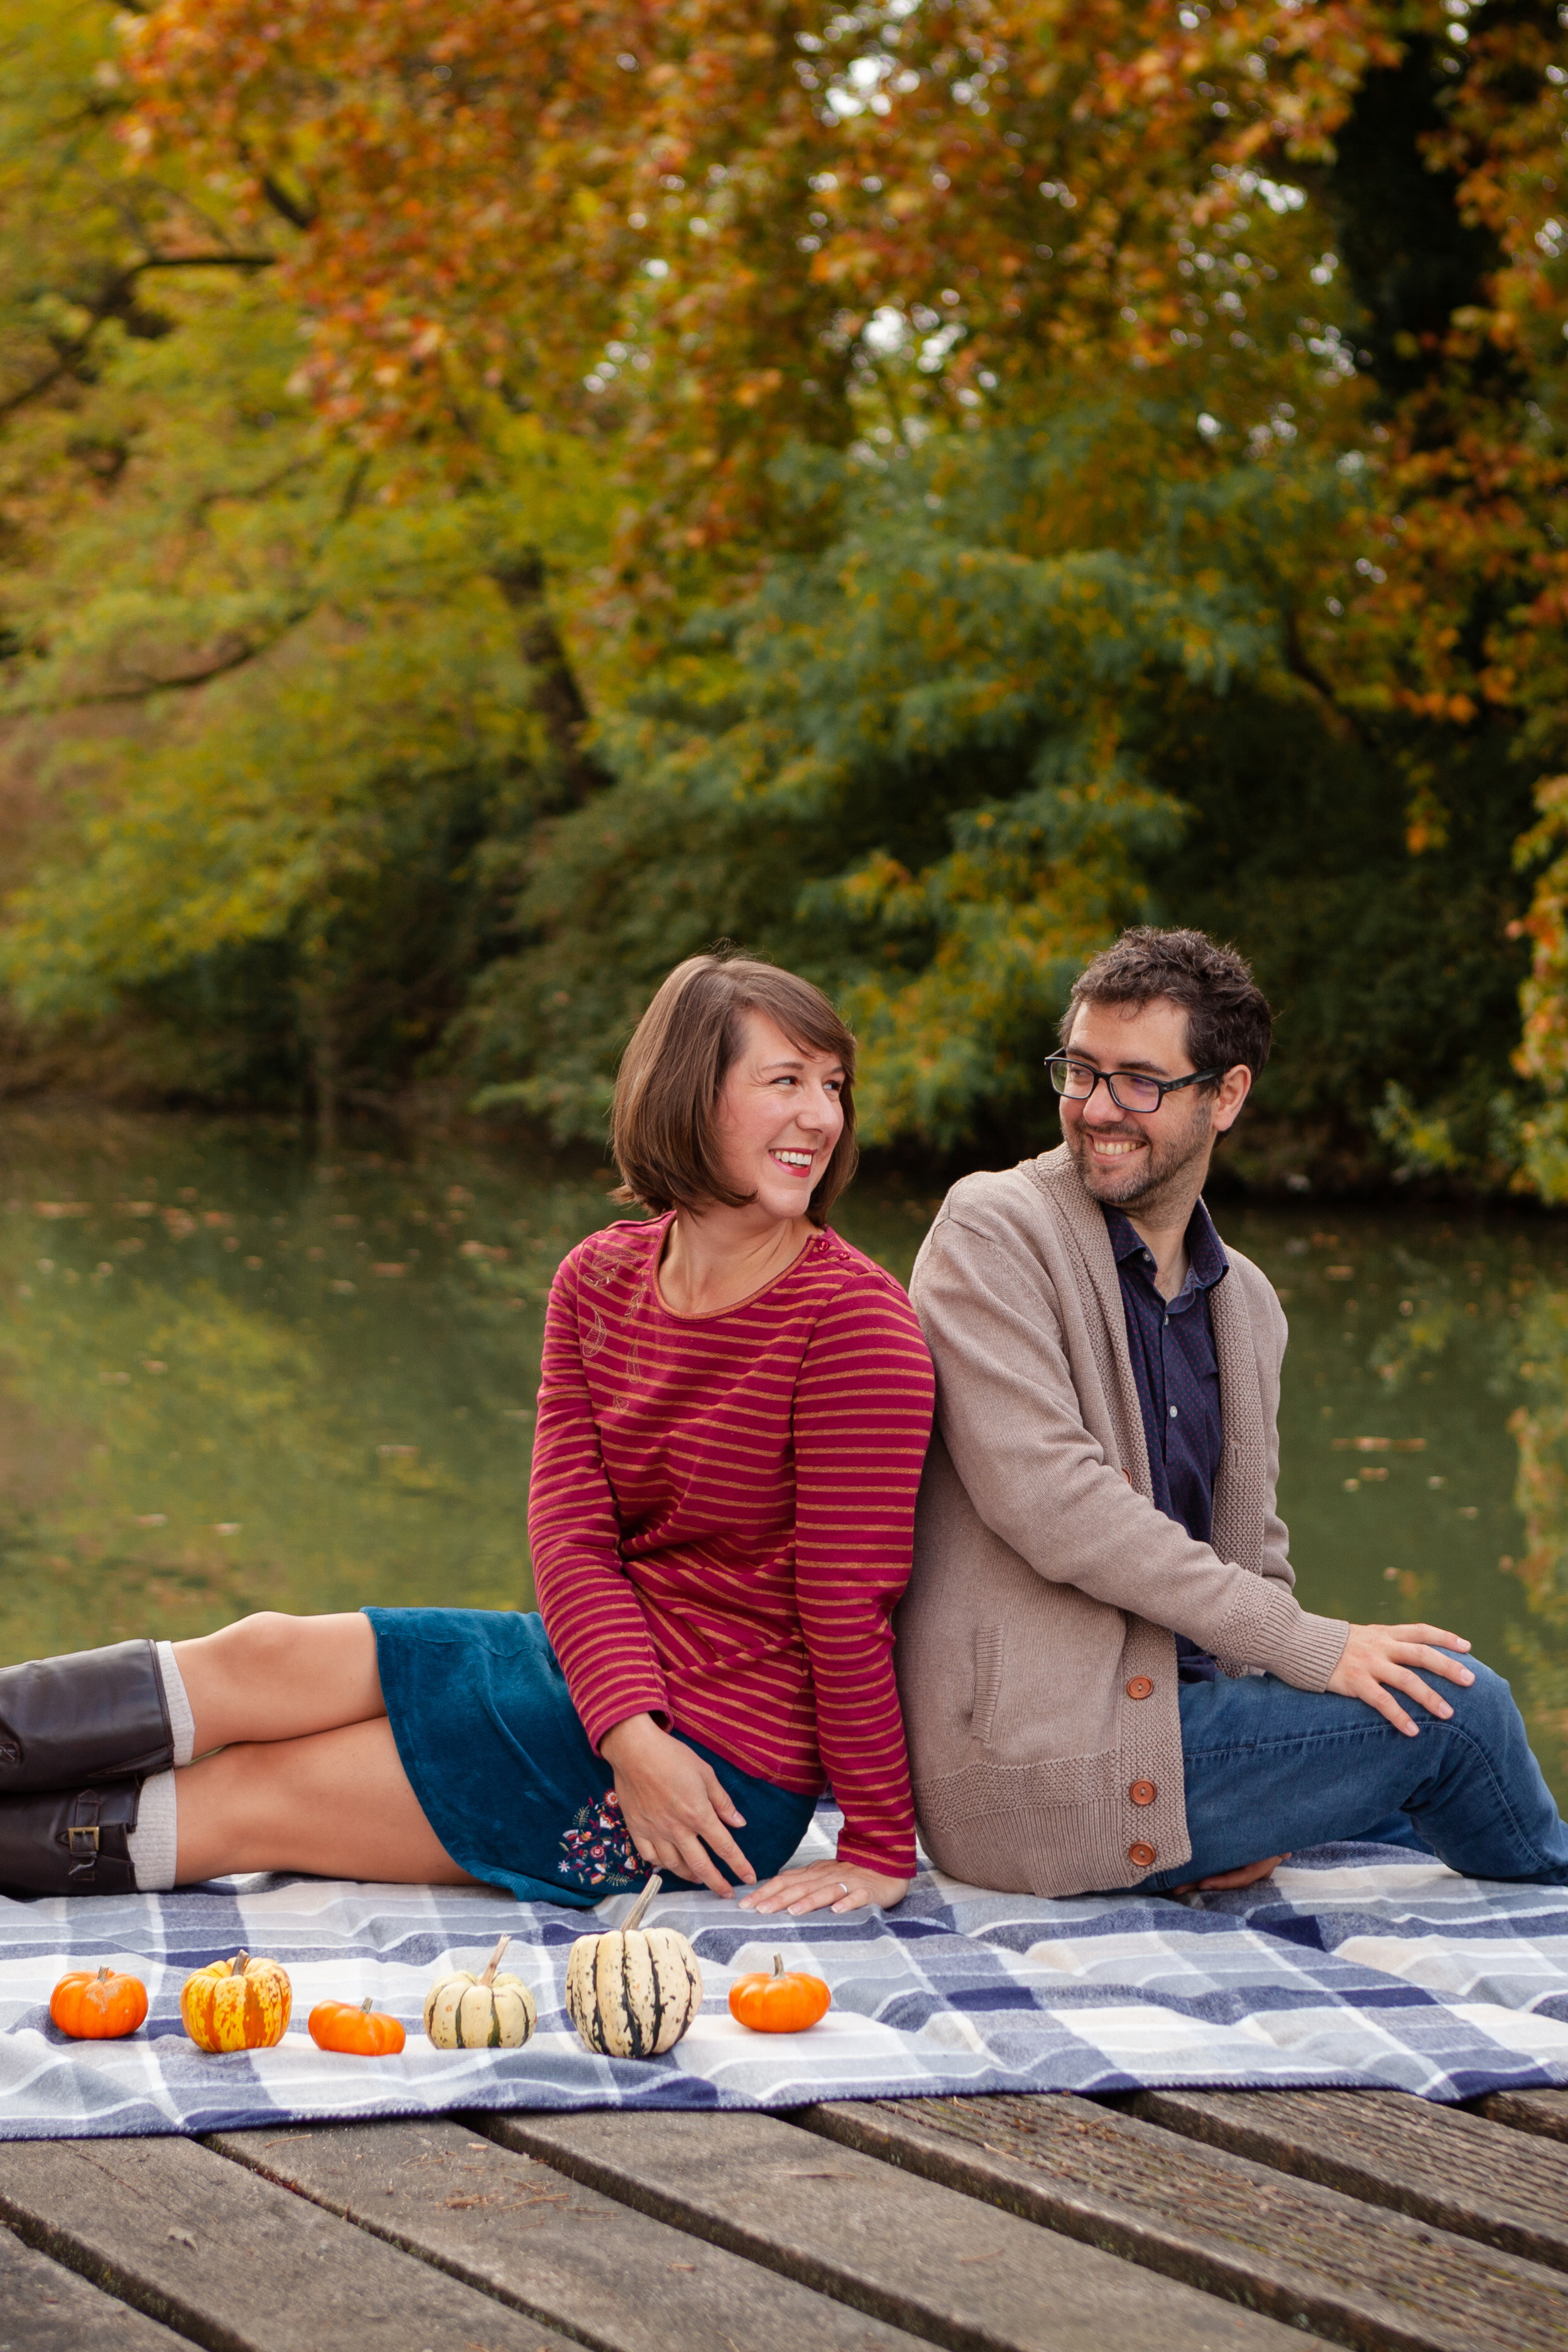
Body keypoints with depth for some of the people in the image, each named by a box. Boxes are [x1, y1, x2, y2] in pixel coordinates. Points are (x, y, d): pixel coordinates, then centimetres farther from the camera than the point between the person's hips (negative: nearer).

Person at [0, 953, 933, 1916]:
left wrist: (883, 1852, -16)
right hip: (604, 1656, 6)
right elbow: (571, 1530, -5)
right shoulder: (600, 1279, 3)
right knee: (263, 1660, -6)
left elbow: (850, 1601, -18)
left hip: (725, 1756, -6)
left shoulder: (851, 1316, -17)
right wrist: (630, 1730, -21)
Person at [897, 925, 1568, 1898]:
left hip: (1168, 1713, 7)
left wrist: (1269, 1810, 1)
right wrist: (1307, 1646, -18)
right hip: (1033, 1770, -7)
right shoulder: (992, 1231, -8)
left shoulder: (1245, 1304, 15)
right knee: (1447, 1700, -7)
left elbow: (1255, 1557, 18)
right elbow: (1046, 1497, -19)